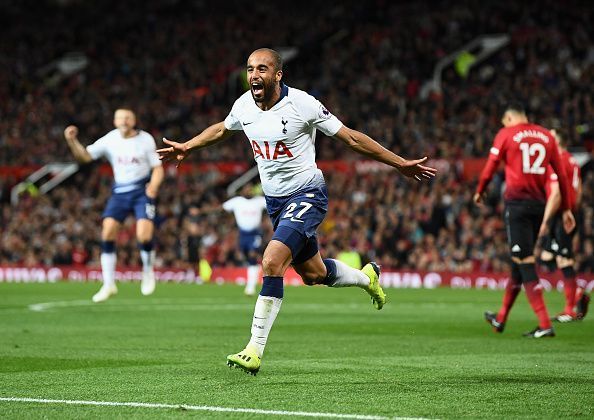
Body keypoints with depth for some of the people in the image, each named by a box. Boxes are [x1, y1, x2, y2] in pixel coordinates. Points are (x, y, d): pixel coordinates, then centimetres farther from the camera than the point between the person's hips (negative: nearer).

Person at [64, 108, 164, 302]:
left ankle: (148, 272, 13)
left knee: (144, 236, -19)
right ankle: (109, 284, -3)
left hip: (142, 191, -2)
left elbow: (158, 168, 0)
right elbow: (85, 156, -1)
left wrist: (153, 186, -19)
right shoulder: (110, 140, 0)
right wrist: (72, 141, -18)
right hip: (120, 192, 2)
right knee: (107, 232, -13)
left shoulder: (146, 139, -4)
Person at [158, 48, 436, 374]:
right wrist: (186, 148, 30)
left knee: (272, 261, -24)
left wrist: (401, 164, -8)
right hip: (275, 200, 7)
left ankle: (255, 350, -21)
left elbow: (350, 138, -11)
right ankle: (366, 277, 48)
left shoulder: (302, 104, -19)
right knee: (312, 274, 16)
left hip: (306, 194, -7)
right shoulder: (244, 105, -2)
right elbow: (222, 129, 23)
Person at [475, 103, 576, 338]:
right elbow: (561, 175, 13)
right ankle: (501, 319, 29)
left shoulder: (506, 134, 0)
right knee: (519, 262, 16)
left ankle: (545, 325, -15)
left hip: (517, 202, -5)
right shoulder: (546, 136, 13)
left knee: (525, 264, -6)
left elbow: (490, 168, 3)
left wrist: (479, 193, 21)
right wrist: (566, 209, 19)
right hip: (539, 204, 5)